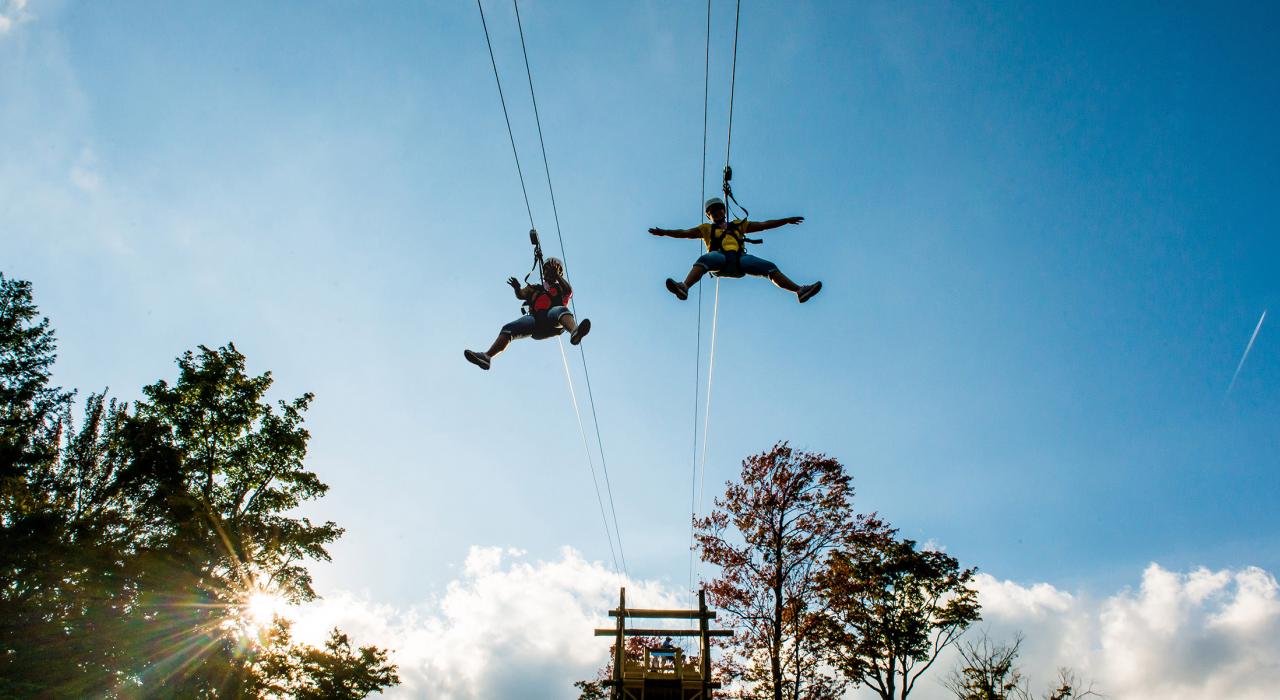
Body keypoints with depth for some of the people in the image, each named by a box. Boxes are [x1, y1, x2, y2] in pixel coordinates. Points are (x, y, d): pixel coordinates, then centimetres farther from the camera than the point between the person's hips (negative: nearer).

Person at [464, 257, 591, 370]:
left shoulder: (560, 288, 30)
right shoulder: (535, 288, 35)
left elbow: (569, 290, 4)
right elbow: (521, 295, 13)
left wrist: (556, 275, -4)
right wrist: (517, 288, -10)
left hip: (553, 322, -3)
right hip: (535, 320, 3)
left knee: (561, 310, -38)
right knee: (509, 329, -20)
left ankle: (574, 332, -72)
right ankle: (487, 356, -36)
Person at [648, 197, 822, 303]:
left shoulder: (739, 224, 35)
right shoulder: (706, 228, 29)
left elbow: (764, 225, 33)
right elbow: (684, 233, 18)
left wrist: (787, 220, 29)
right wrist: (664, 232, 4)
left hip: (739, 258, 3)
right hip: (719, 257, -2)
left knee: (770, 267, -16)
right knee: (704, 260, -37)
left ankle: (800, 290, -27)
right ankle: (684, 287, -61)